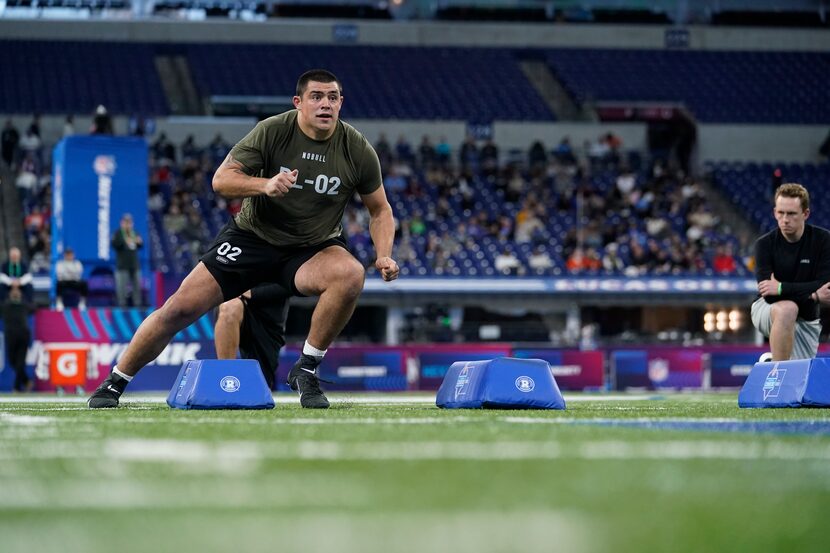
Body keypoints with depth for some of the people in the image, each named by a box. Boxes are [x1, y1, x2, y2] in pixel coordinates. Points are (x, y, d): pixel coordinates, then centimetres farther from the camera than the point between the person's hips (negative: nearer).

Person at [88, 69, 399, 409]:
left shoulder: (358, 150, -8)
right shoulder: (272, 131, -13)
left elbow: (380, 209, 5)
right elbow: (221, 180, -14)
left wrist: (384, 256, -12)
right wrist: (264, 185, -33)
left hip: (314, 249, 1)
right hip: (252, 237, -1)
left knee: (351, 275, -33)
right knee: (181, 308, -10)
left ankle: (306, 369, -15)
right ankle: (113, 384, 10)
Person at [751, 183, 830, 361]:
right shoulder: (765, 244, -14)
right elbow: (769, 295, -22)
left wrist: (782, 288, -26)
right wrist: (806, 294, -26)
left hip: (806, 319, 3)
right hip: (767, 310, -2)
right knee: (787, 308, -37)